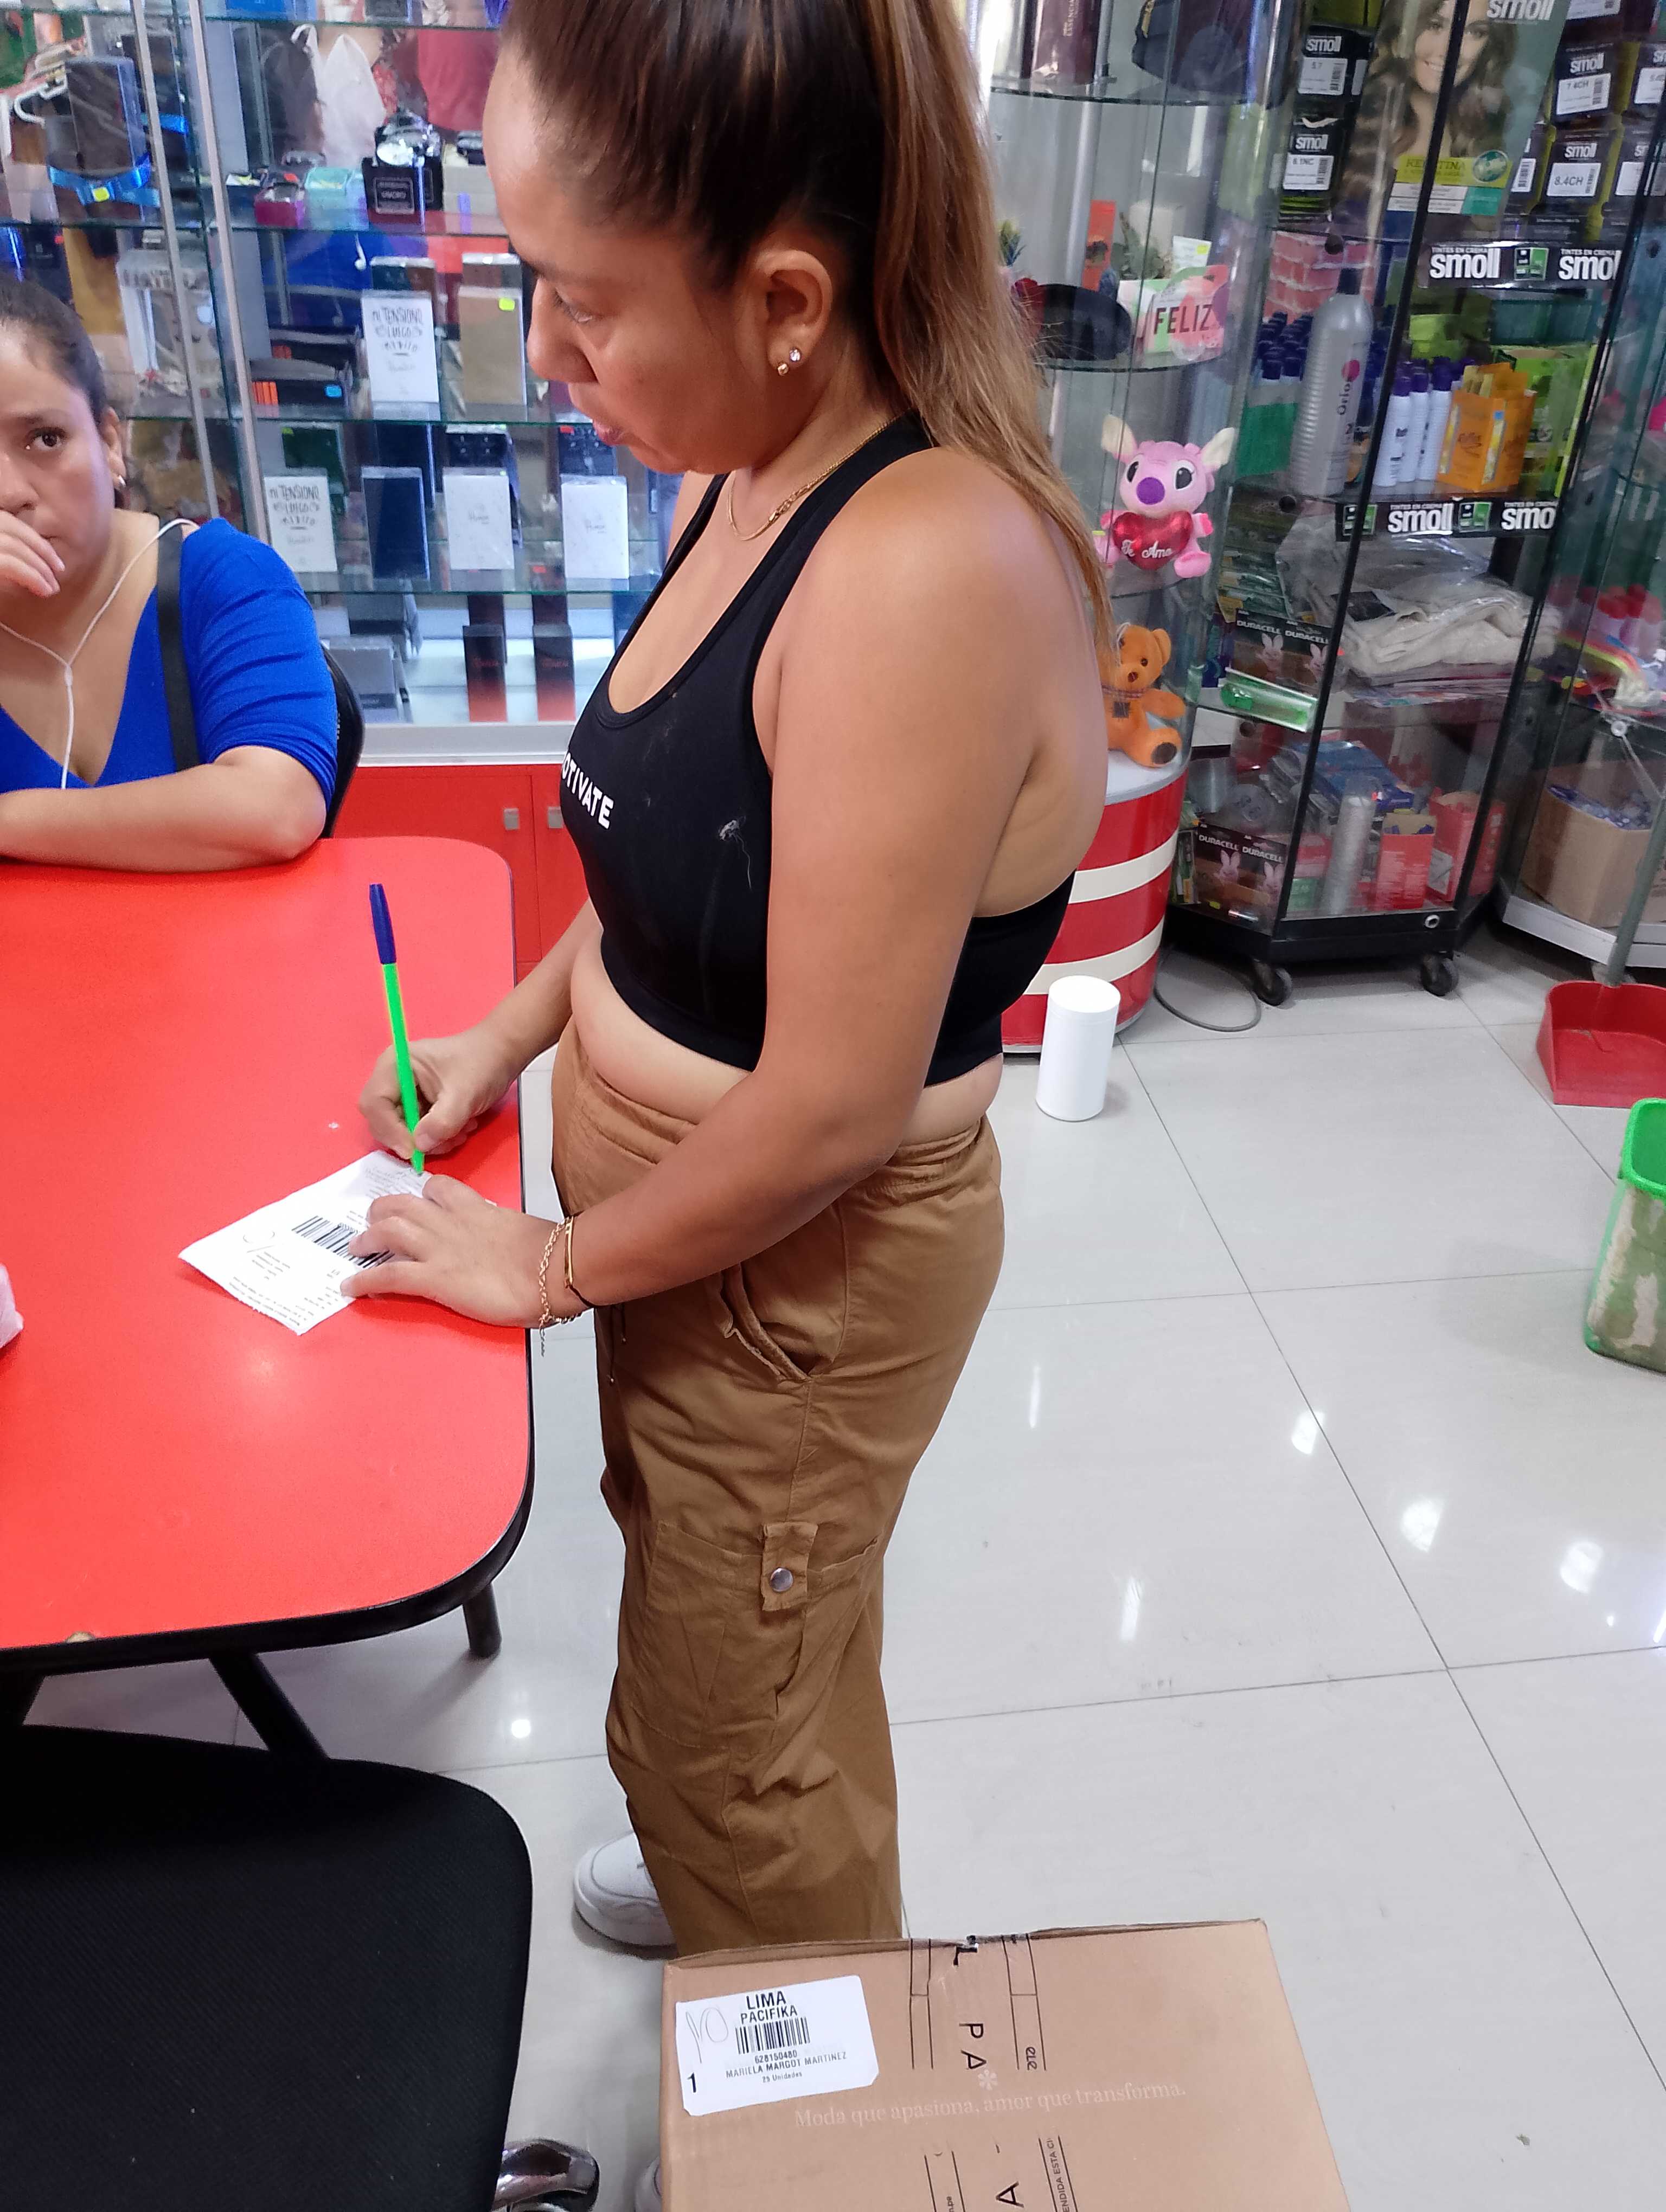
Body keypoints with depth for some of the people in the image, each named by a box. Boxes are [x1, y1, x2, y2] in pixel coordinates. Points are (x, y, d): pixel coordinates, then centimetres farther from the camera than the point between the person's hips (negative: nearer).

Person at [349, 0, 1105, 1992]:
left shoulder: (929, 571, -32)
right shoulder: (746, 477, -2)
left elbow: (828, 1109, -27)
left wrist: (557, 1263, -13)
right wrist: (523, 1028, 6)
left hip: (798, 1269, -8)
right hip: (669, 1198, 8)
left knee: (736, 1743, 17)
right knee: (687, 1578, 31)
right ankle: (719, 1880, 63)